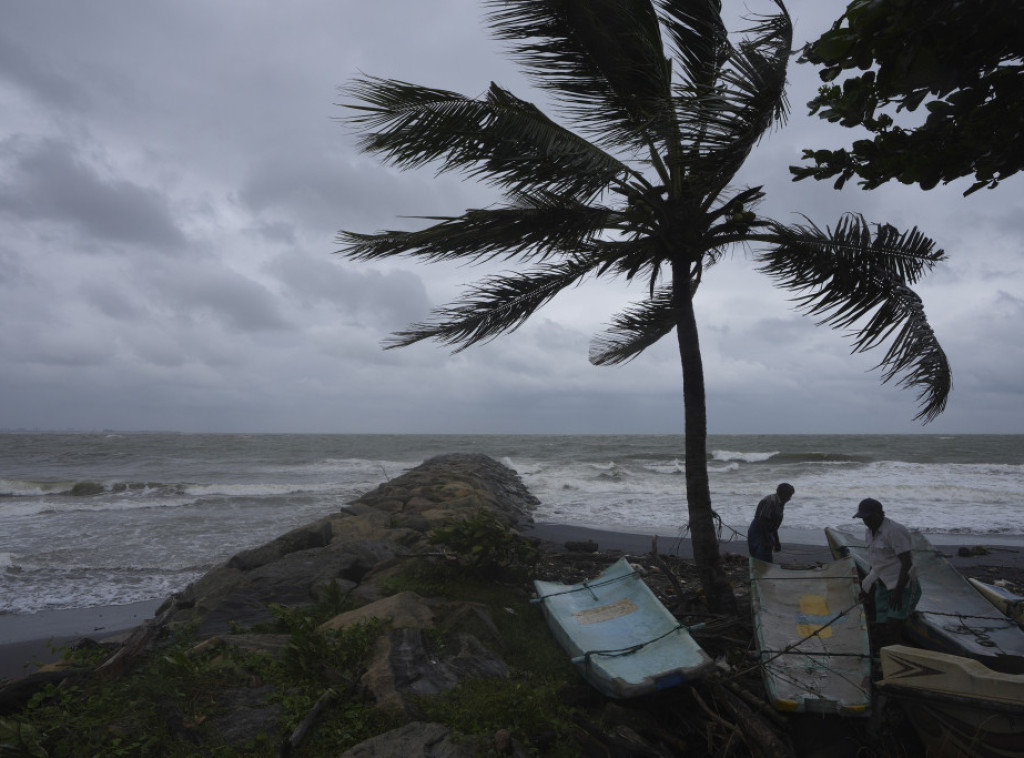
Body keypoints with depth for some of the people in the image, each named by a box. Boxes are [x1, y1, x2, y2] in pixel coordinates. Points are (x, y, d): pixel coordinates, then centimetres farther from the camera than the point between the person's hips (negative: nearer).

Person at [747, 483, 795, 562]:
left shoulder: (780, 504, 10)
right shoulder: (771, 501, -21)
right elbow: (762, 521, -25)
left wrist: (776, 542, 20)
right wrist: (766, 540, -23)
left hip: (766, 533, 10)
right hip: (758, 532, -10)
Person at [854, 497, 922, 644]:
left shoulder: (894, 531, -19)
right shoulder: (869, 533, 8)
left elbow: (907, 563, -21)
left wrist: (898, 592, -24)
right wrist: (868, 584, 17)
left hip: (902, 584, -8)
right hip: (883, 585, 8)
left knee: (893, 628, -15)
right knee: (883, 629, 5)